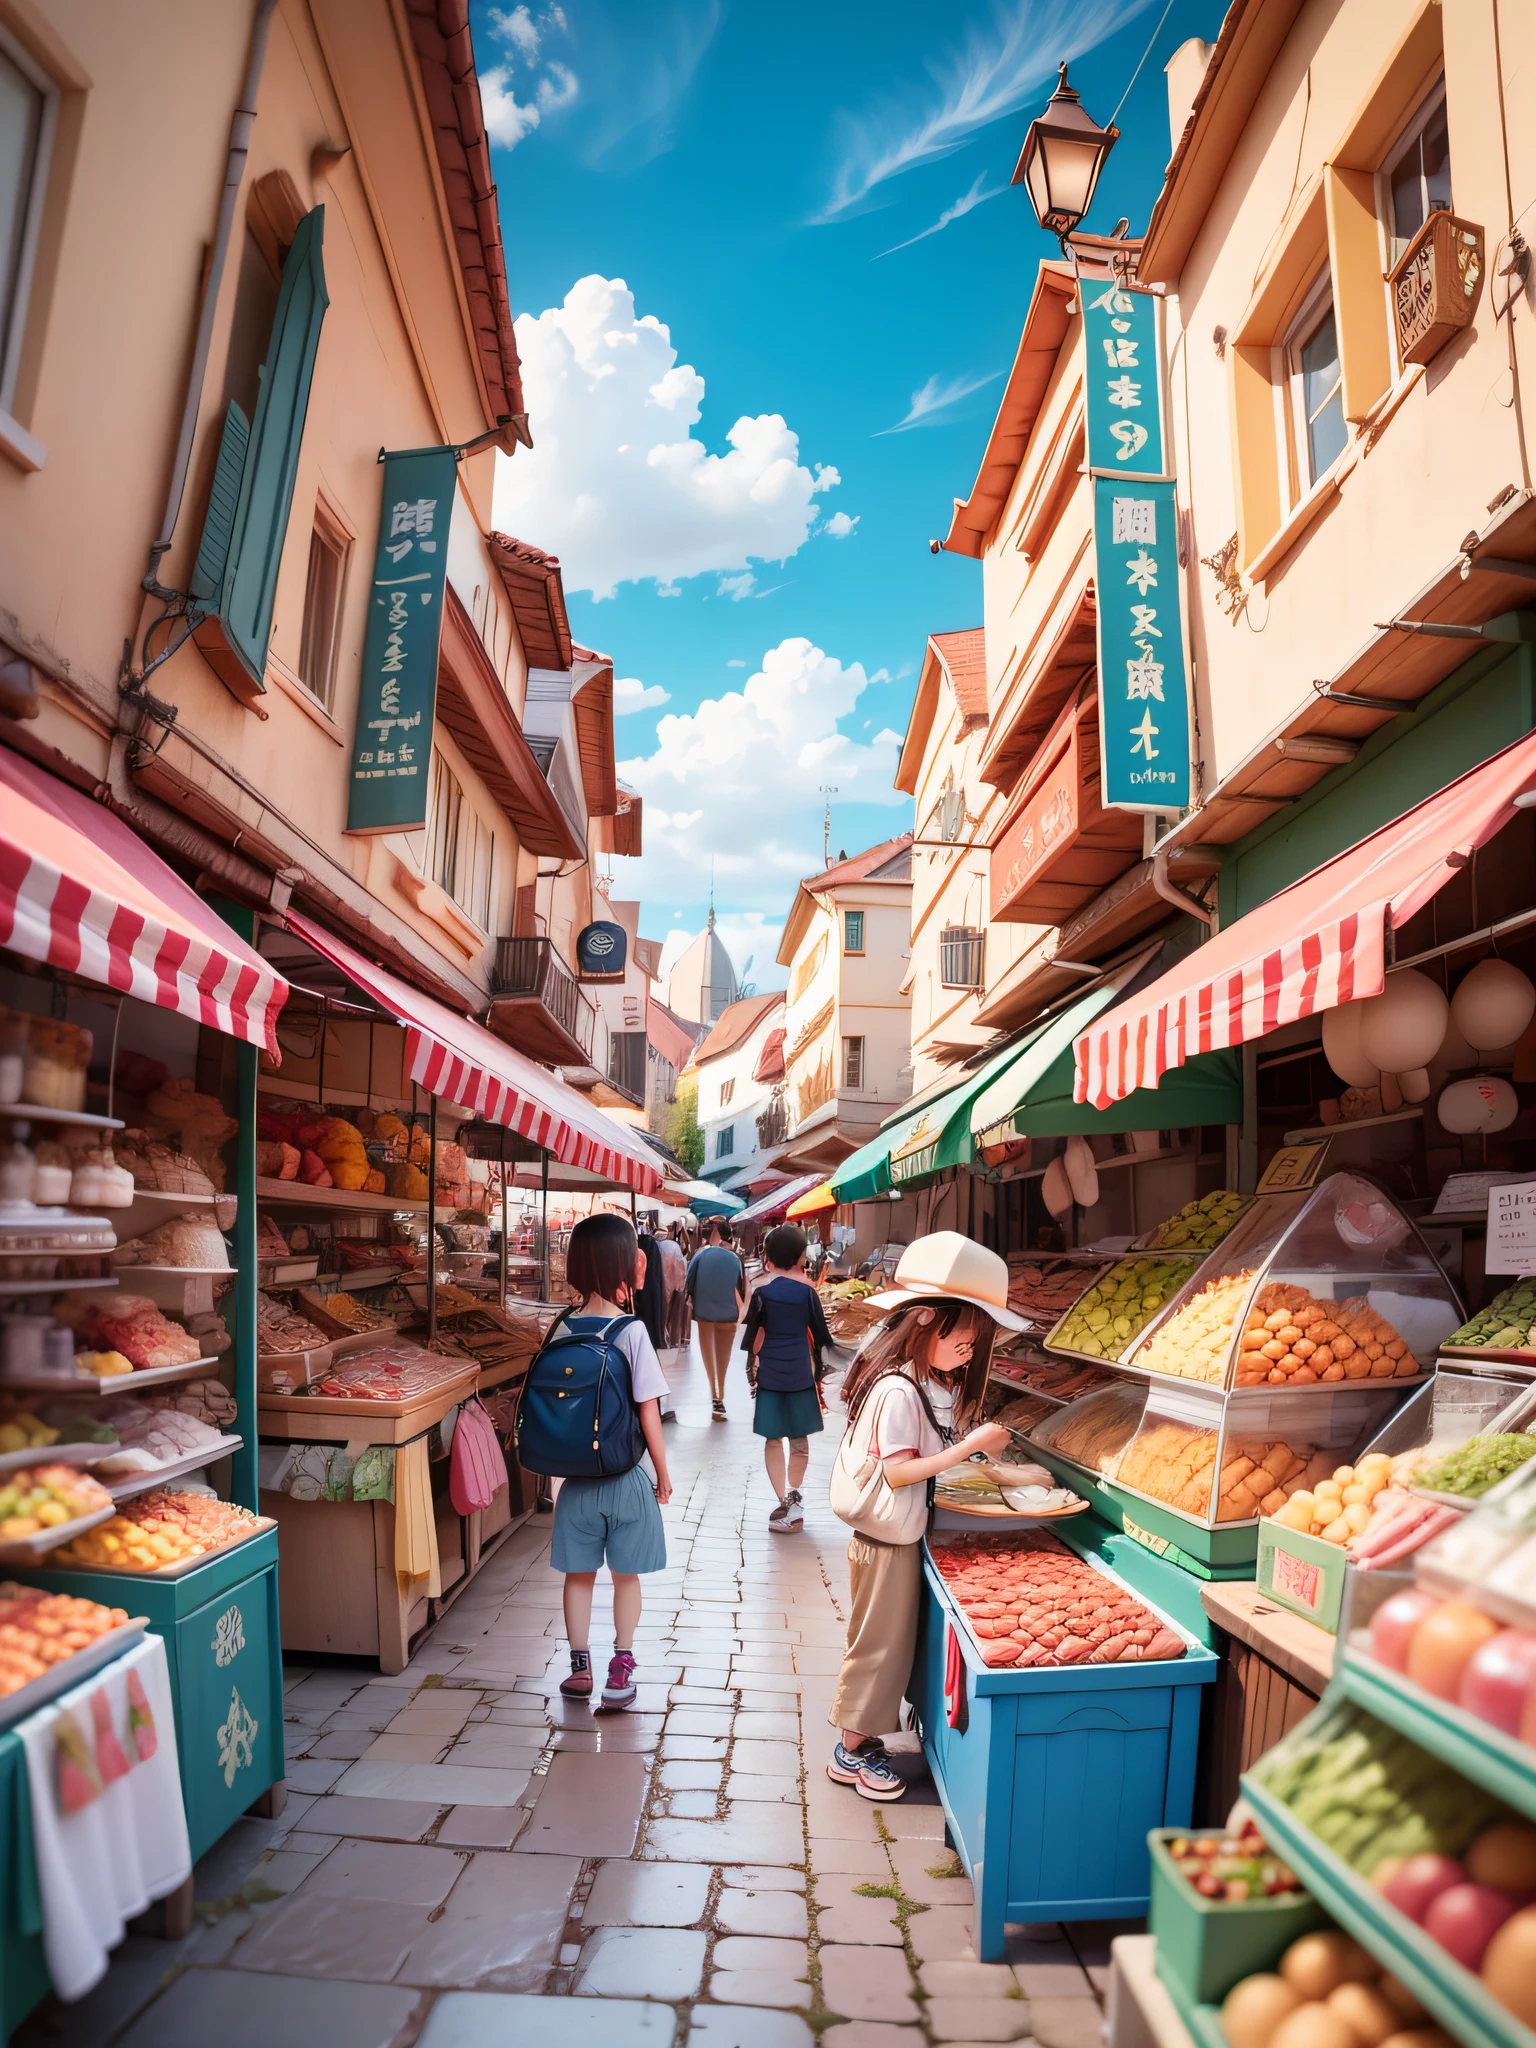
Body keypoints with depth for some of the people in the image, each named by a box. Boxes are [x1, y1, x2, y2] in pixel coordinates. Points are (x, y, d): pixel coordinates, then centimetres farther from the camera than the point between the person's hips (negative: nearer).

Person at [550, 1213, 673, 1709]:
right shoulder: (632, 1330, -17)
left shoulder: (562, 1331, -6)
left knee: (579, 1574, 16)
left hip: (576, 1477, 3)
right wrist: (663, 1474, -2)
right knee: (626, 1576, 13)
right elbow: (648, 1413, -15)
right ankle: (621, 1670, 20)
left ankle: (580, 1667, 26)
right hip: (627, 1477, -3)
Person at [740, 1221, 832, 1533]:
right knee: (799, 1438, 16)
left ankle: (785, 1502, 4)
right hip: (800, 1370, 1)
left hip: (770, 1371, -1)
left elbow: (753, 1337, -3)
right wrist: (818, 1370, 12)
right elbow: (819, 1333, 0)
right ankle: (793, 1497, 17)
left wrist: (751, 1370, 9)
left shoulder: (762, 1290, -6)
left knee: (773, 1439, 7)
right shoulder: (806, 1289, -5)